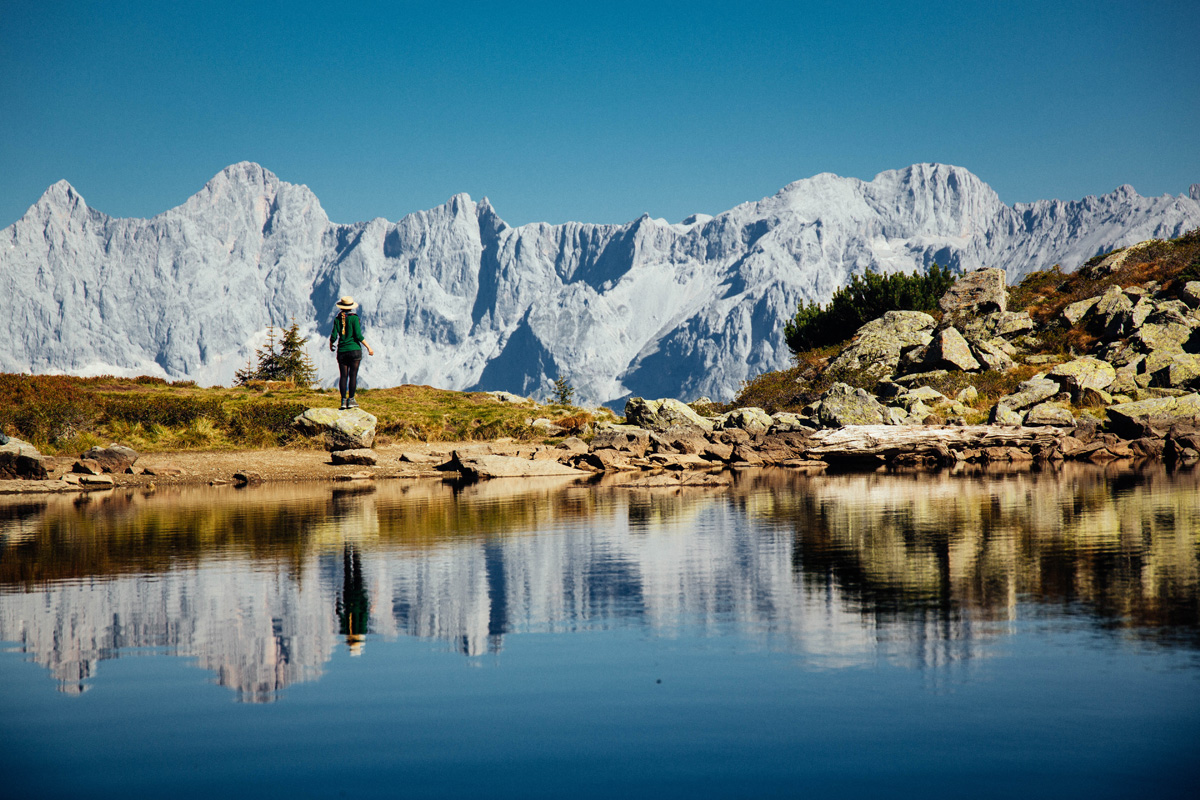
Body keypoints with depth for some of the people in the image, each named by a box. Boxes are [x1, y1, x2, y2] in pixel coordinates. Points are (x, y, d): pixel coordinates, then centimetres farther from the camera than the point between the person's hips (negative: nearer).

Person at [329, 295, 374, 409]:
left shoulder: (337, 319, 2)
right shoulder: (354, 318, -6)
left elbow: (333, 336, 0)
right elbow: (358, 335, -12)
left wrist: (331, 345, 22)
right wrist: (368, 347, -4)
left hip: (342, 351, 3)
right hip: (354, 349, -3)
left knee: (343, 375, 5)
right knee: (353, 375, -1)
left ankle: (343, 400, 0)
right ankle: (351, 400, -4)